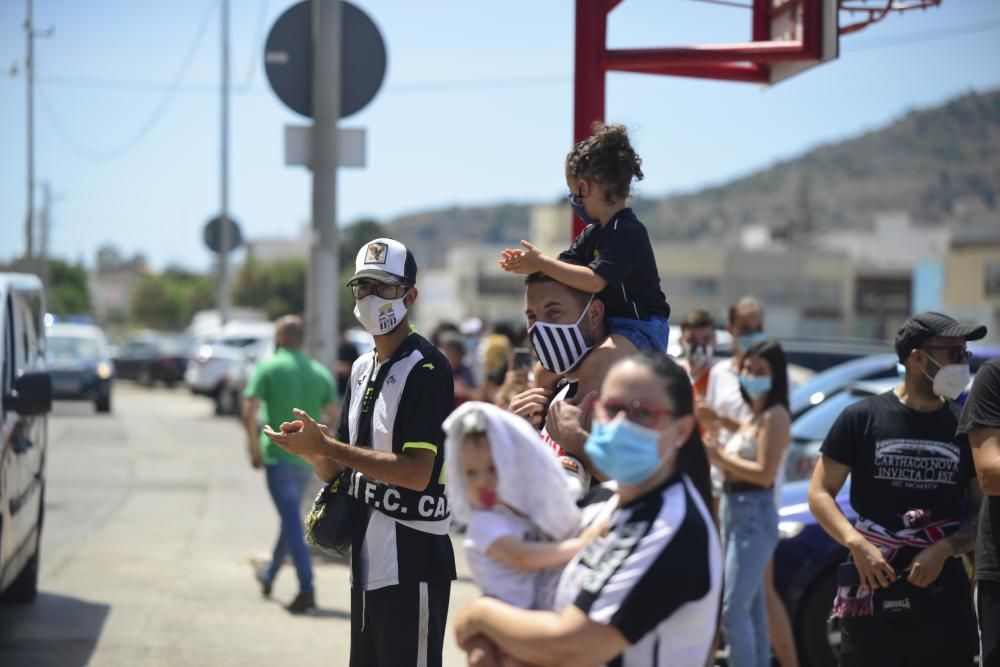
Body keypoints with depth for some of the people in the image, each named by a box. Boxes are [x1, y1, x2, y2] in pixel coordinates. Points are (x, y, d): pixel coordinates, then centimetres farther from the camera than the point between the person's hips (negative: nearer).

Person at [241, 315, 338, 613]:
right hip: (307, 458, 5)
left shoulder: (268, 368, -5)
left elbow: (249, 412, -13)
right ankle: (269, 575, 38)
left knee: (293, 522, -8)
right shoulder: (320, 372, 6)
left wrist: (255, 448, -3)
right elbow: (334, 415, 2)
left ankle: (307, 589, -17)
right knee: (290, 518, 21)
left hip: (278, 456, -5)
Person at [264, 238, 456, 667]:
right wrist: (310, 450, -6)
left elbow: (416, 472, -21)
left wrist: (325, 445, -20)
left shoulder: (426, 368, -12)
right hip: (367, 560, 9)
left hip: (412, 564, -9)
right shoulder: (362, 369, 14)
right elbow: (341, 470, 17)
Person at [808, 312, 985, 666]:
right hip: (871, 590, -2)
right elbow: (820, 493, 1)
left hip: (944, 596, 2)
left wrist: (943, 550, -12)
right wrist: (857, 543, -15)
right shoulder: (862, 418, 0)